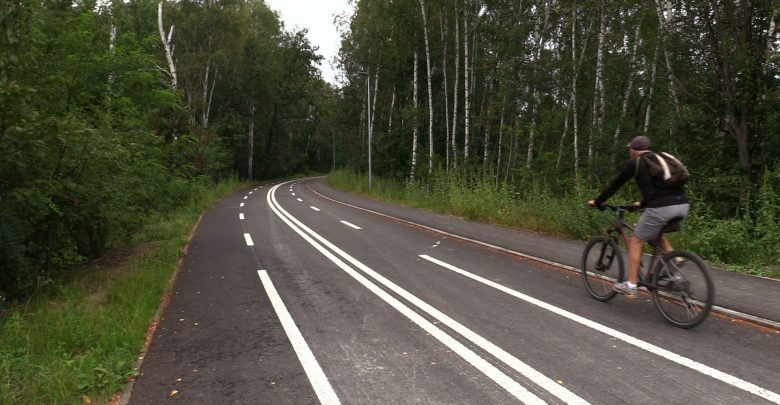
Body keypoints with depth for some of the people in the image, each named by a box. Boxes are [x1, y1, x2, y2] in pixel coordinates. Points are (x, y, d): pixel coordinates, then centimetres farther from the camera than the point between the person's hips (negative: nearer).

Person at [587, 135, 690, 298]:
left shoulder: (634, 163, 9)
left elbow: (615, 184, 16)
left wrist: (597, 202, 29)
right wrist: (642, 204, 55)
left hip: (661, 208, -6)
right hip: (683, 206, 7)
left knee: (636, 241, 12)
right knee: (656, 234, 33)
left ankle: (630, 286, 13)